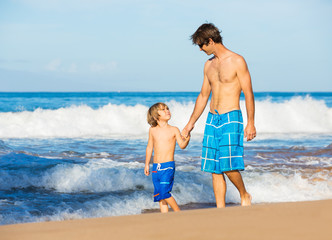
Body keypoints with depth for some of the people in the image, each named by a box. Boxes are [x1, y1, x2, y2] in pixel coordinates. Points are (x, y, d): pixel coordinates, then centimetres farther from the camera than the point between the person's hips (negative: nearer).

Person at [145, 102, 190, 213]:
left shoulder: (174, 130, 0)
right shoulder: (152, 130, 8)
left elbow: (182, 145, -5)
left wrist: (187, 138, -26)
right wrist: (147, 164, 21)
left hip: (168, 166, -4)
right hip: (156, 167, 4)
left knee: (164, 192, -15)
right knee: (158, 194, 5)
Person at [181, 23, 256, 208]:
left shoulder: (237, 61, -5)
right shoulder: (209, 64, 15)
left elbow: (248, 93, -6)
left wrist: (251, 123, -11)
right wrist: (191, 123, 23)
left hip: (231, 118, -7)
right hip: (212, 119, 7)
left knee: (229, 166, -14)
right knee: (215, 169, 2)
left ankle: (245, 196, 10)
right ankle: (221, 210, 6)